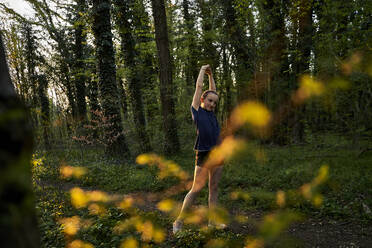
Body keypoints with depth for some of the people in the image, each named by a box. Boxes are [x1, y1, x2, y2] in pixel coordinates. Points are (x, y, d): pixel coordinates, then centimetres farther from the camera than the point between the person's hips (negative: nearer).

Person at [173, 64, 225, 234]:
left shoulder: (211, 112, 16)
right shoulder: (197, 110, 2)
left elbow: (213, 91, 26)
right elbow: (199, 86, 5)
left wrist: (211, 75, 29)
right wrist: (202, 71, 18)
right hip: (203, 156, -6)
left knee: (213, 189, 10)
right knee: (196, 189, -2)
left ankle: (212, 221, 18)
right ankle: (179, 221, 8)